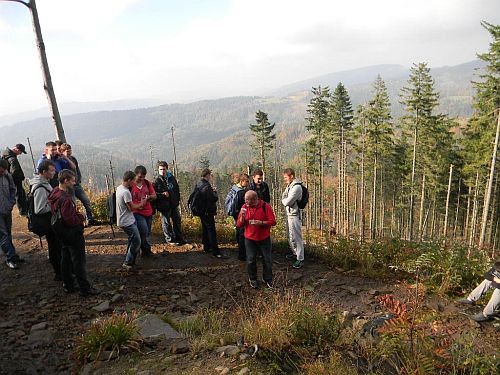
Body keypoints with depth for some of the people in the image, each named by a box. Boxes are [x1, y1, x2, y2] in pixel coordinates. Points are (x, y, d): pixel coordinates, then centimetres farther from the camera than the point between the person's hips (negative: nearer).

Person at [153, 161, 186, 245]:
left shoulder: (172, 178, 5)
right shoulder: (157, 181, -9)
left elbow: (177, 189, 17)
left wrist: (178, 199, 11)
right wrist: (162, 195, -24)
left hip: (174, 204, 5)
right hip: (164, 205, -5)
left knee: (177, 220, 14)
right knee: (166, 223, 5)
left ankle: (179, 238, 29)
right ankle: (170, 239, 19)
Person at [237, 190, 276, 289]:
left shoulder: (265, 206, -12)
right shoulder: (244, 207, -3)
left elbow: (273, 221, -11)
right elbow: (239, 225, -1)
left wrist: (261, 223, -26)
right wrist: (242, 216, -20)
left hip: (264, 239, -2)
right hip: (250, 239, 2)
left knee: (267, 260, 7)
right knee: (251, 261, 7)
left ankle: (267, 279, 26)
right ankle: (253, 279, 27)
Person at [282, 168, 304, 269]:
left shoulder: (296, 187, -21)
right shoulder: (289, 185, 10)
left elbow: (287, 202, -23)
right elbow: (283, 197, 10)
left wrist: (284, 200, -4)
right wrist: (285, 200, -10)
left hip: (294, 215, -10)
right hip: (289, 214, 10)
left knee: (296, 237, -3)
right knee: (290, 236, 21)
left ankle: (300, 259, 5)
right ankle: (295, 253, 38)